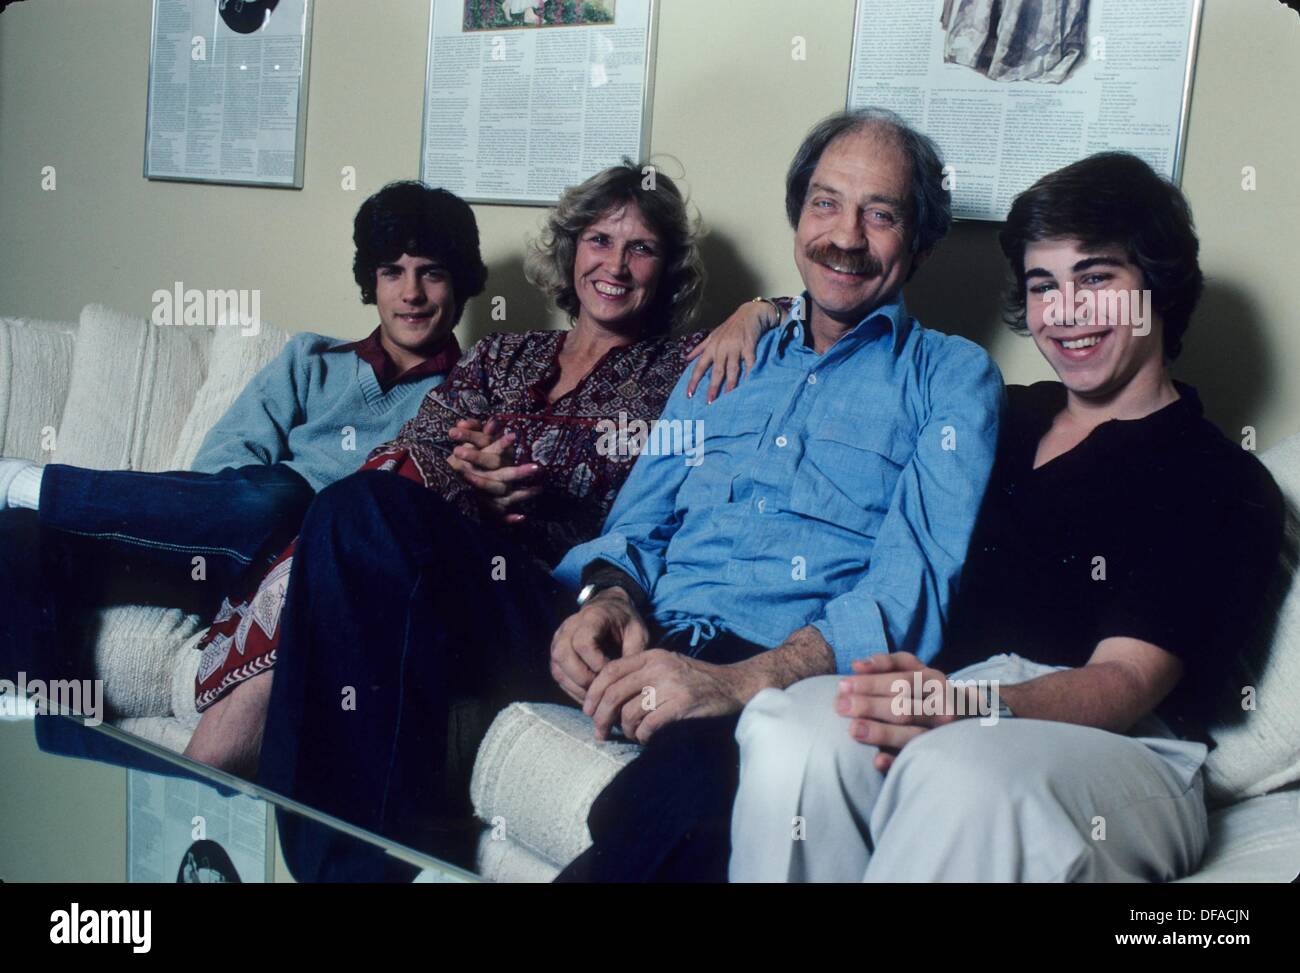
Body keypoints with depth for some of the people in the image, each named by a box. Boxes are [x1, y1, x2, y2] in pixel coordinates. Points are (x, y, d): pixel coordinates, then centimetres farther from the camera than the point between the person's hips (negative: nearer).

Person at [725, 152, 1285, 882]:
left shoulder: (1224, 486, 6)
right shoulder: (1004, 421, 22)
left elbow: (1125, 682, -8)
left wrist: (973, 708, -29)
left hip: (1128, 752, -4)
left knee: (962, 772, -40)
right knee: (788, 727, -31)